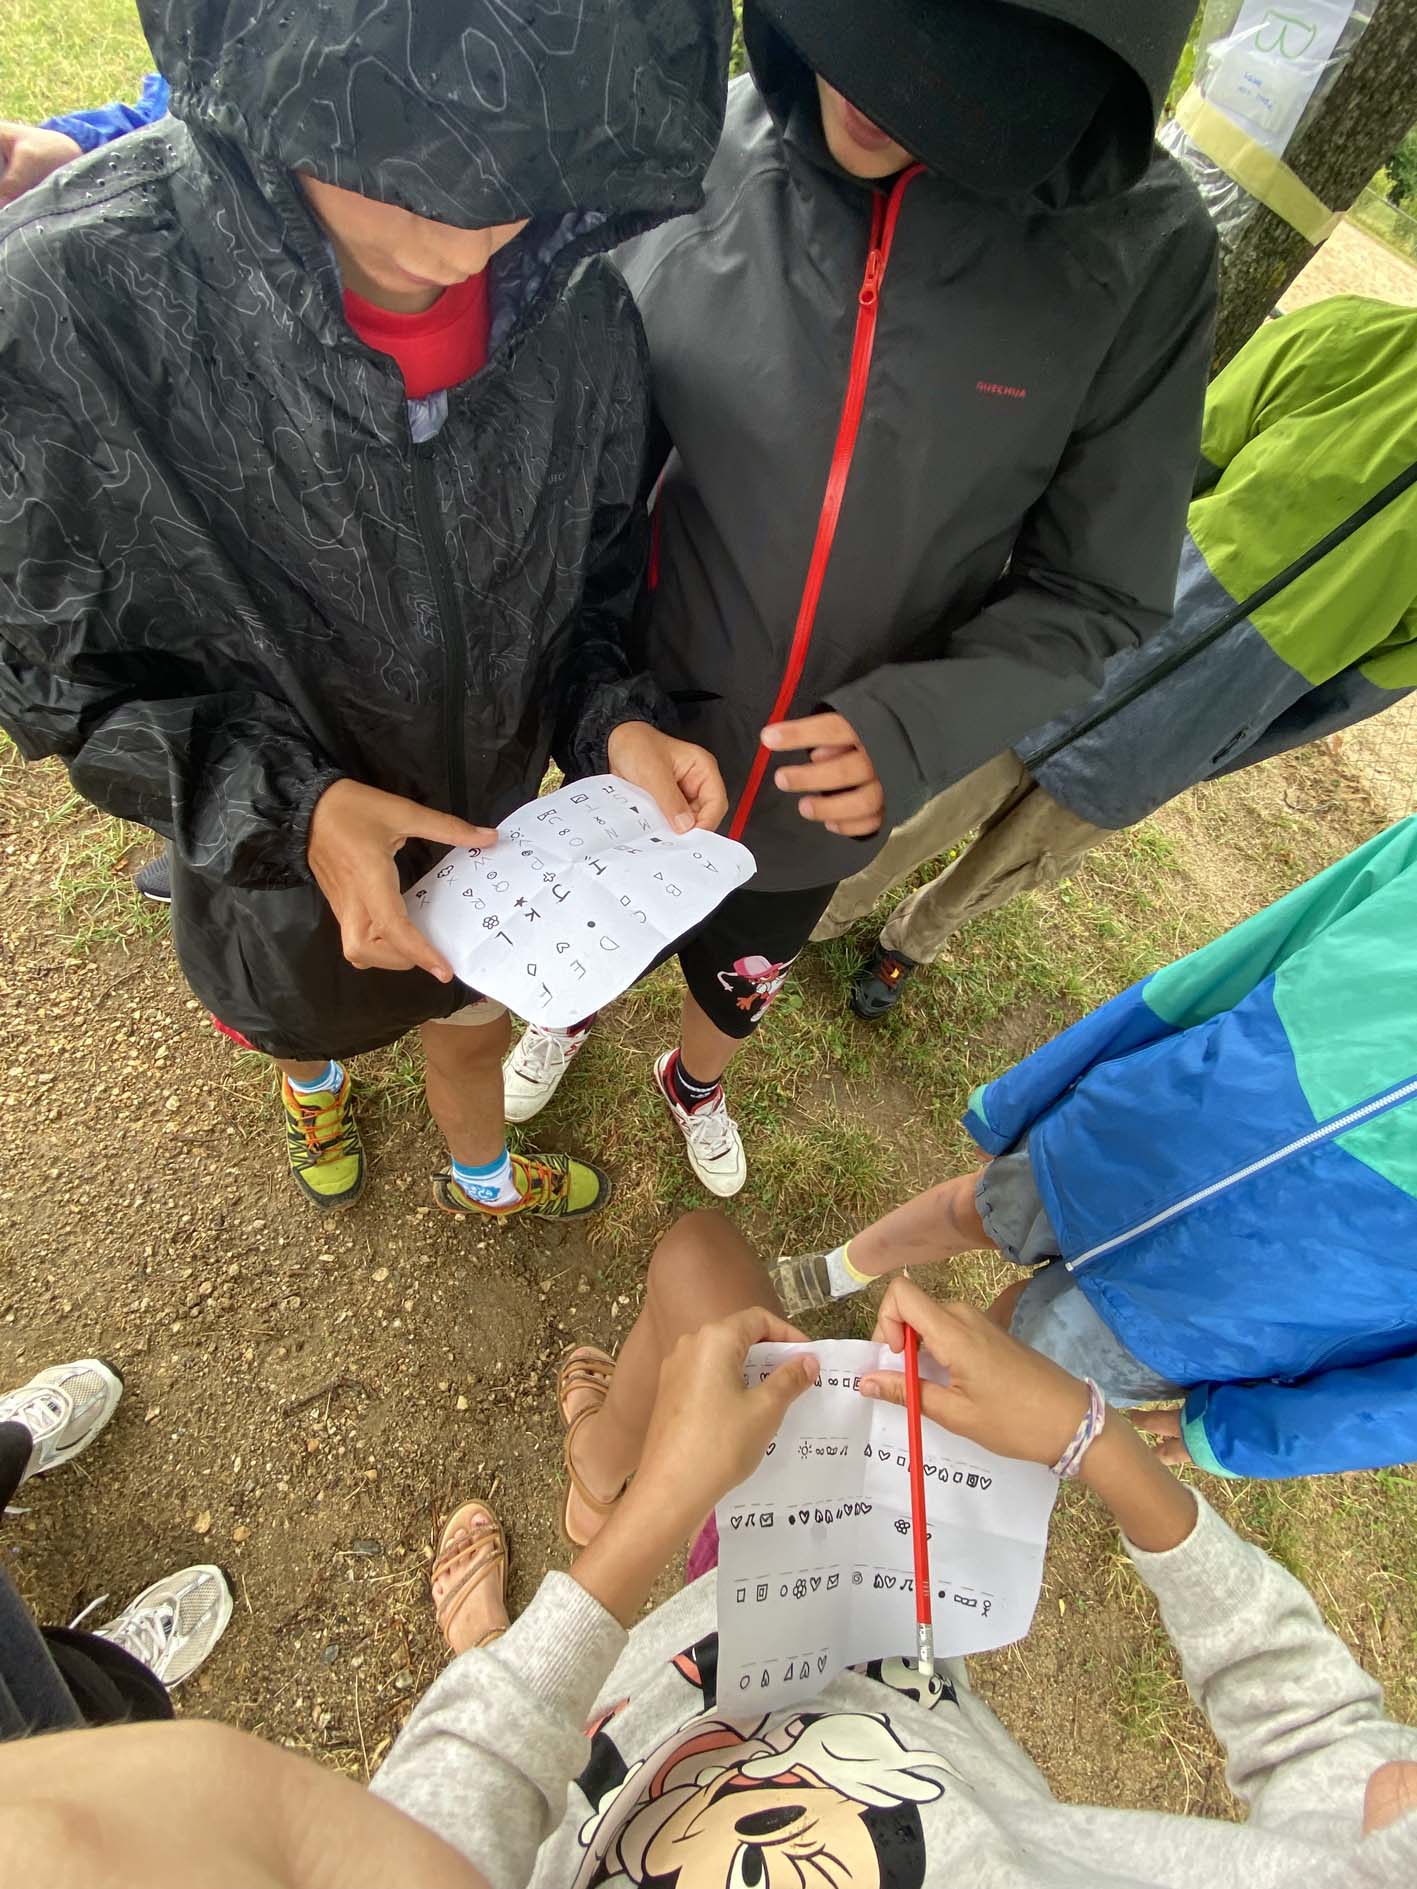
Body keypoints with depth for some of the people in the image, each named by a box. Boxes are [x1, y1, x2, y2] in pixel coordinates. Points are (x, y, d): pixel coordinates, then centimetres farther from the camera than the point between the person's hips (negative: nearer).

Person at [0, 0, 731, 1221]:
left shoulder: (578, 311, -18)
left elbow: (593, 567, -2)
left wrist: (614, 719, -21)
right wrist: (288, 803, -31)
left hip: (497, 823, 3)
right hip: (277, 850, -2)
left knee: (476, 1018, 29)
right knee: (304, 1009, 30)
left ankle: (483, 1179, 66)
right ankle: (315, 1076, 73)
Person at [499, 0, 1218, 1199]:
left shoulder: (1142, 253, -18)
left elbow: (1098, 593, -11)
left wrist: (912, 730, -27)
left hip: (827, 800, 0)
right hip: (632, 740, 1)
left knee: (741, 985, 28)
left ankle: (696, 1084, 65)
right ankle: (568, 1015, 67)